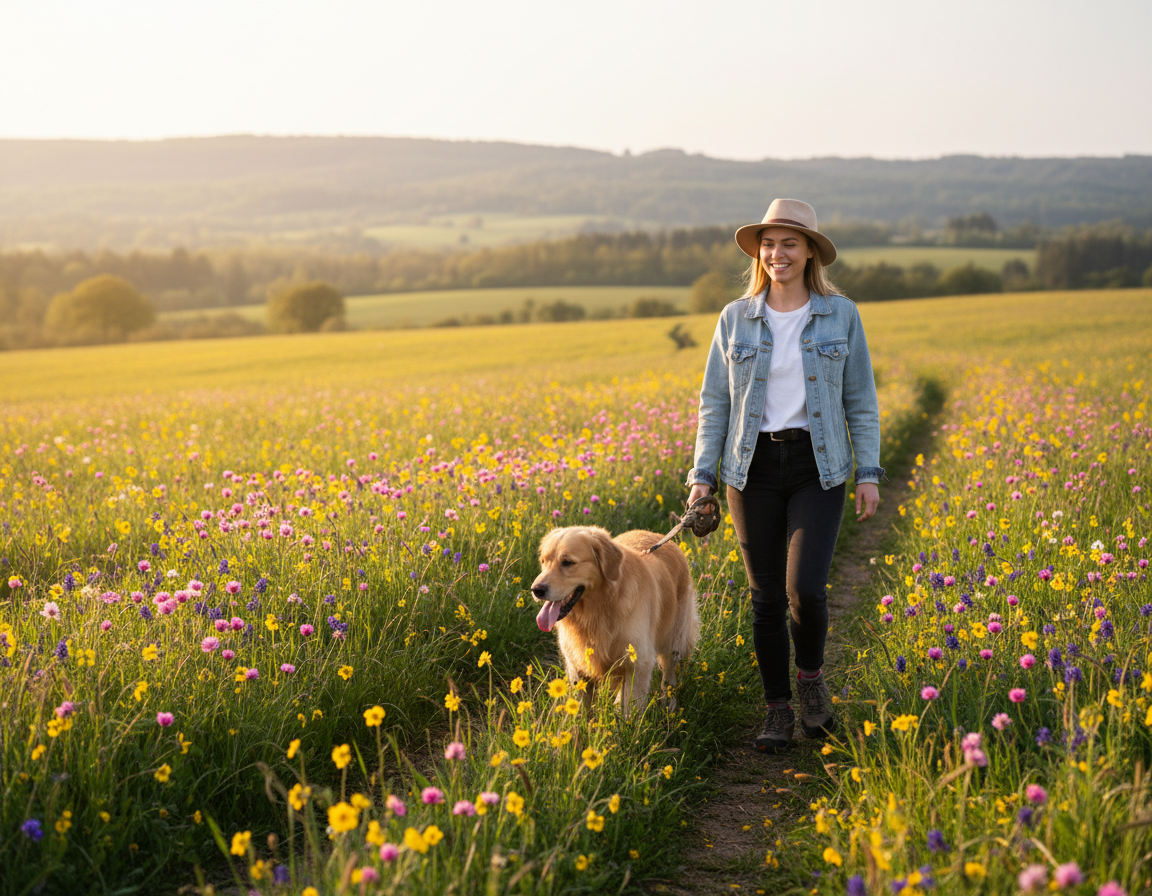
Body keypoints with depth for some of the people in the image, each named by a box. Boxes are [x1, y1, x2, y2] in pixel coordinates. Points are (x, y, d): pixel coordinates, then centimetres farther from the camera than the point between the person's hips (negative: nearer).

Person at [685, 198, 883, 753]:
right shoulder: (736, 319, 4)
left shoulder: (840, 315, 2)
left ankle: (810, 674, 17)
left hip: (818, 467, -1)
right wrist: (702, 475, -1)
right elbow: (715, 403, 7)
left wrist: (869, 473, -1)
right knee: (766, 596, 4)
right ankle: (778, 711, 18)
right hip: (754, 467, 1)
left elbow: (860, 400, 5)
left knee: (805, 588, -14)